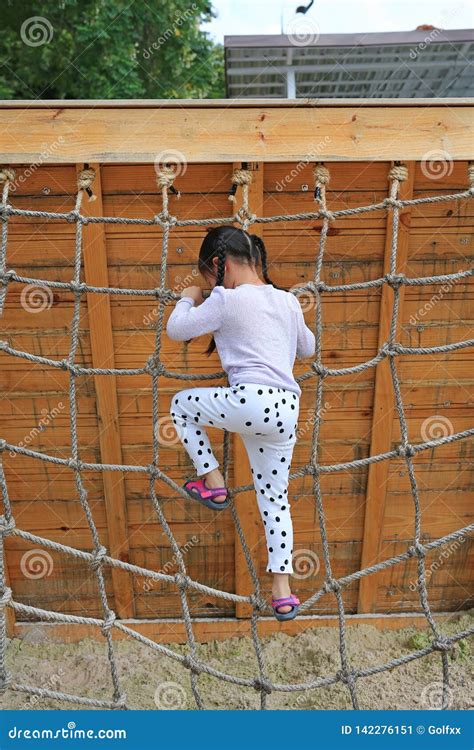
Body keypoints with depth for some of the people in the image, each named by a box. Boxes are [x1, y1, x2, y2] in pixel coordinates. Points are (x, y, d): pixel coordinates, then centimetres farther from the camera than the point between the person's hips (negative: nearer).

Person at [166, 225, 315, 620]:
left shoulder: (226, 299, -3)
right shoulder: (288, 300, 17)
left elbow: (176, 329, 5)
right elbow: (307, 347, 31)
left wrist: (187, 299, 24)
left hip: (250, 401, -7)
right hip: (287, 410, 7)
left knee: (180, 403, 20)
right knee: (275, 497, 16)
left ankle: (212, 482, 18)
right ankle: (283, 591, 21)